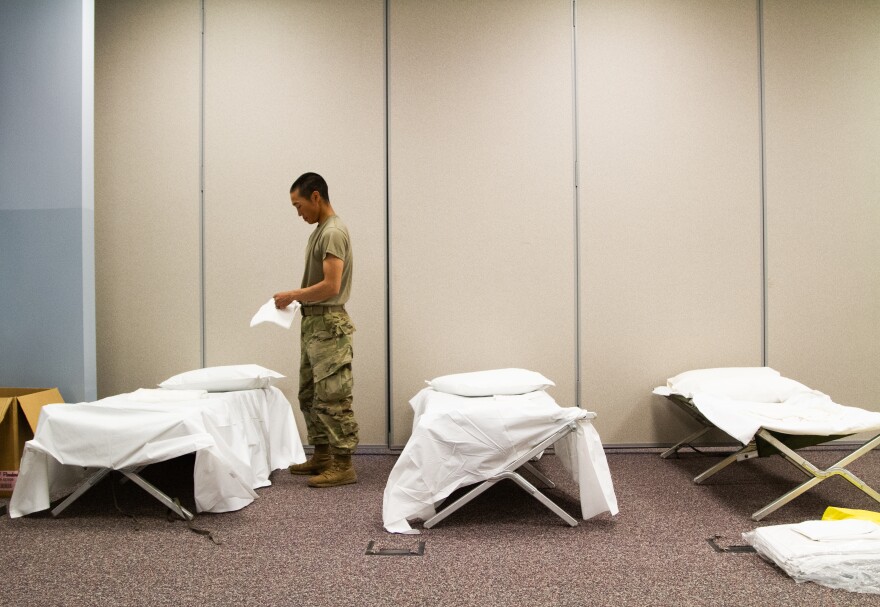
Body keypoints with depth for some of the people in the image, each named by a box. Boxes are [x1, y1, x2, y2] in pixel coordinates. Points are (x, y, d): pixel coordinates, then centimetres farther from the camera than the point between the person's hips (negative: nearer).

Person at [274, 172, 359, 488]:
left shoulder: (333, 232, -16)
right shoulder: (320, 230, 16)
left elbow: (331, 286, -23)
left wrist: (293, 296, -13)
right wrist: (296, 297, 10)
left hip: (328, 325, -11)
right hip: (313, 323, 11)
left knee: (332, 397, -7)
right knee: (309, 395, 15)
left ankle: (343, 465, 0)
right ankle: (322, 455, 25)